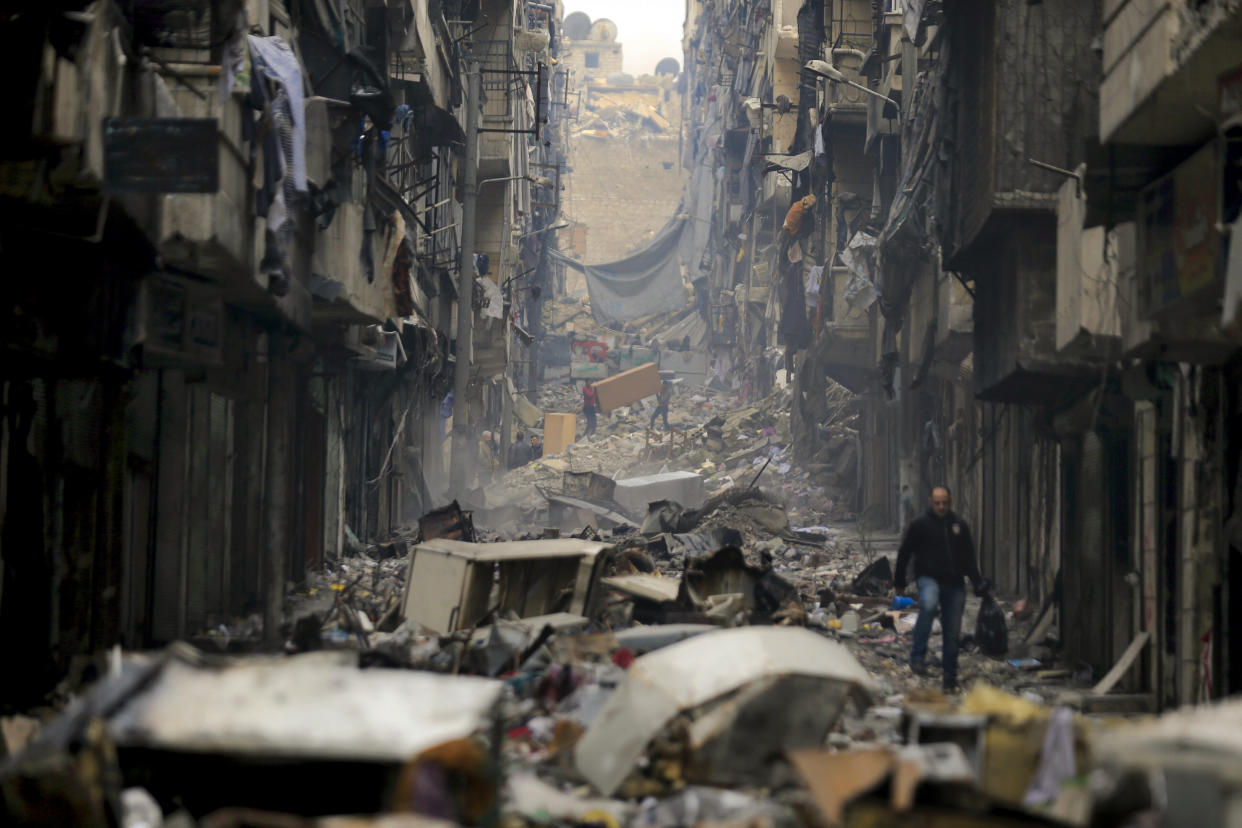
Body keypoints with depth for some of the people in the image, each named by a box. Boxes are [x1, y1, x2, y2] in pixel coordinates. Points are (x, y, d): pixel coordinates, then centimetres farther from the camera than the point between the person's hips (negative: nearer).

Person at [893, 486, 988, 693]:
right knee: (928, 605, -36)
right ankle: (918, 656, -31)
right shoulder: (920, 524, 1)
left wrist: (978, 582, 10)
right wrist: (899, 581, 8)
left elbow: (969, 557, 18)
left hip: (954, 583, 4)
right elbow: (904, 553, 7)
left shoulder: (960, 526, 12)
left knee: (952, 633, 3)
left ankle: (950, 676, 14)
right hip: (929, 578, -4)